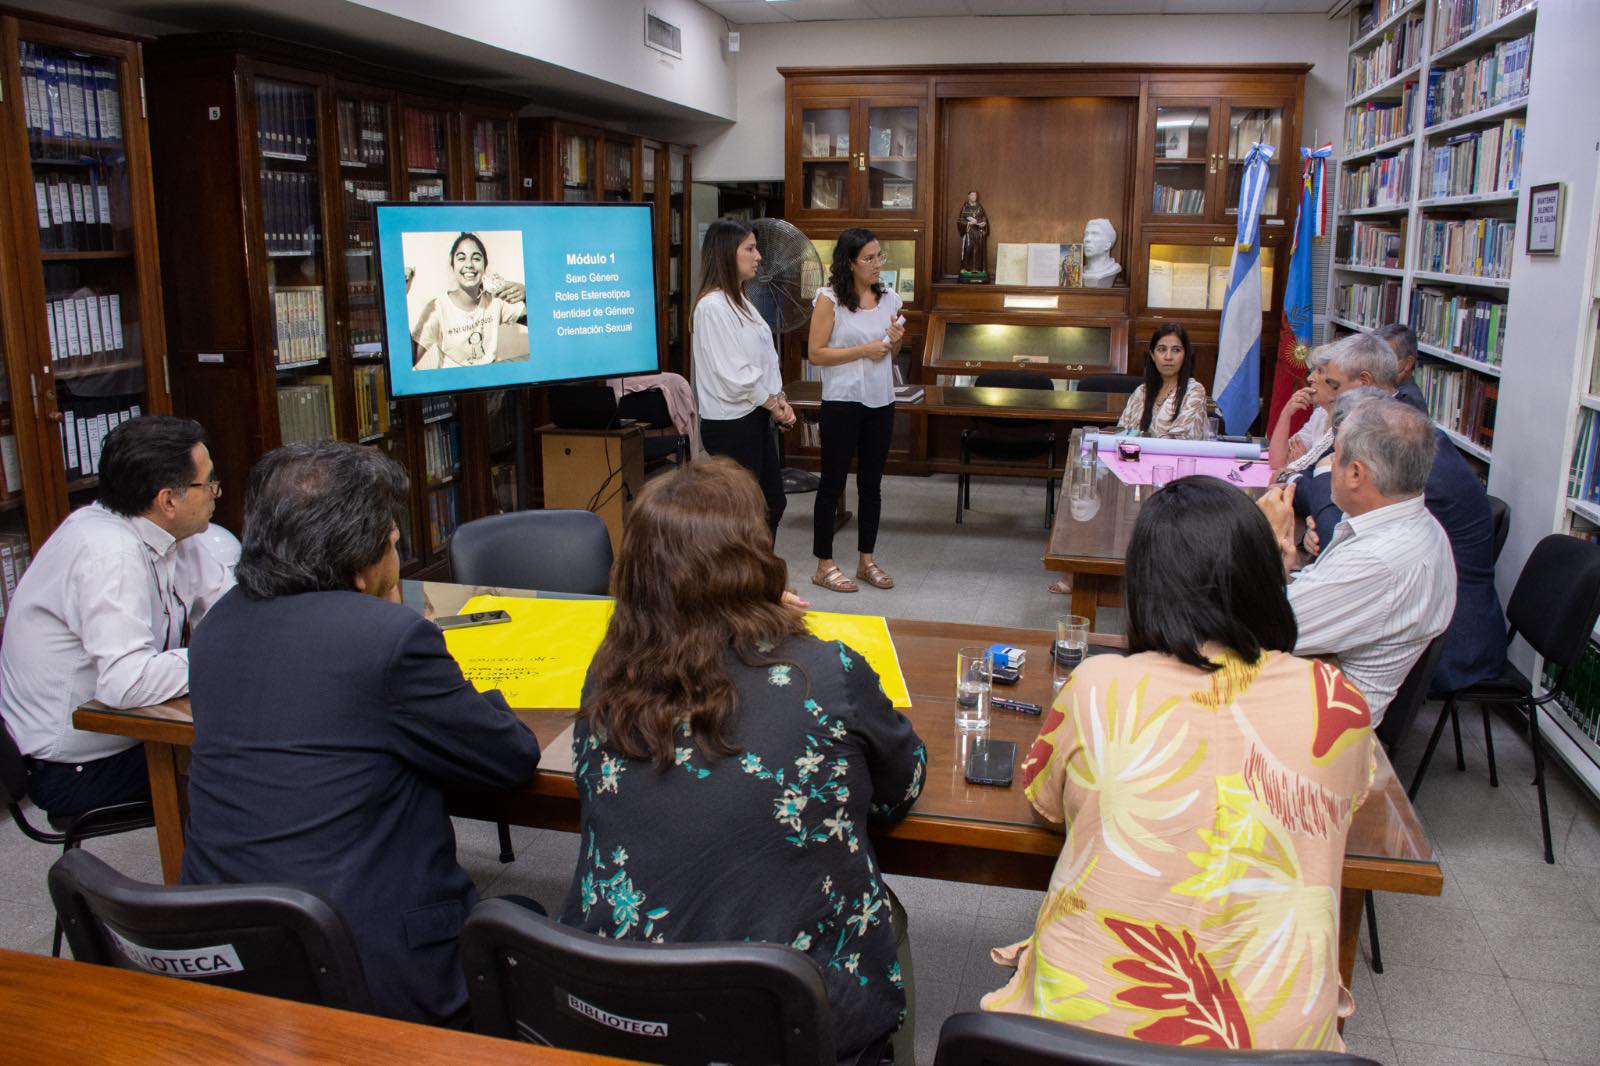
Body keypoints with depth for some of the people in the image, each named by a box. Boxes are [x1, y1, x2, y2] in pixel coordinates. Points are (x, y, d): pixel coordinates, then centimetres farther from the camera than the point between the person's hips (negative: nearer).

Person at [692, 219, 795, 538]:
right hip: (731, 425, -10)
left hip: (756, 418, 10)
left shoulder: (739, 301, 12)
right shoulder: (713, 306, -18)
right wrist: (773, 404, -8)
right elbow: (734, 374, -21)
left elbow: (765, 358, 14)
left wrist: (780, 400, 1)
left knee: (773, 502, 17)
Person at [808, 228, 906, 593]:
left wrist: (895, 341, -5)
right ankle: (824, 565, 14)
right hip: (842, 402, -5)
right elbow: (815, 354, -13)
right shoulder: (829, 299, -10)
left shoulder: (889, 298, 6)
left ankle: (866, 560, 25)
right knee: (833, 482, 4)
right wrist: (864, 350, -19)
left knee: (871, 484, 13)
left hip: (881, 401, 6)